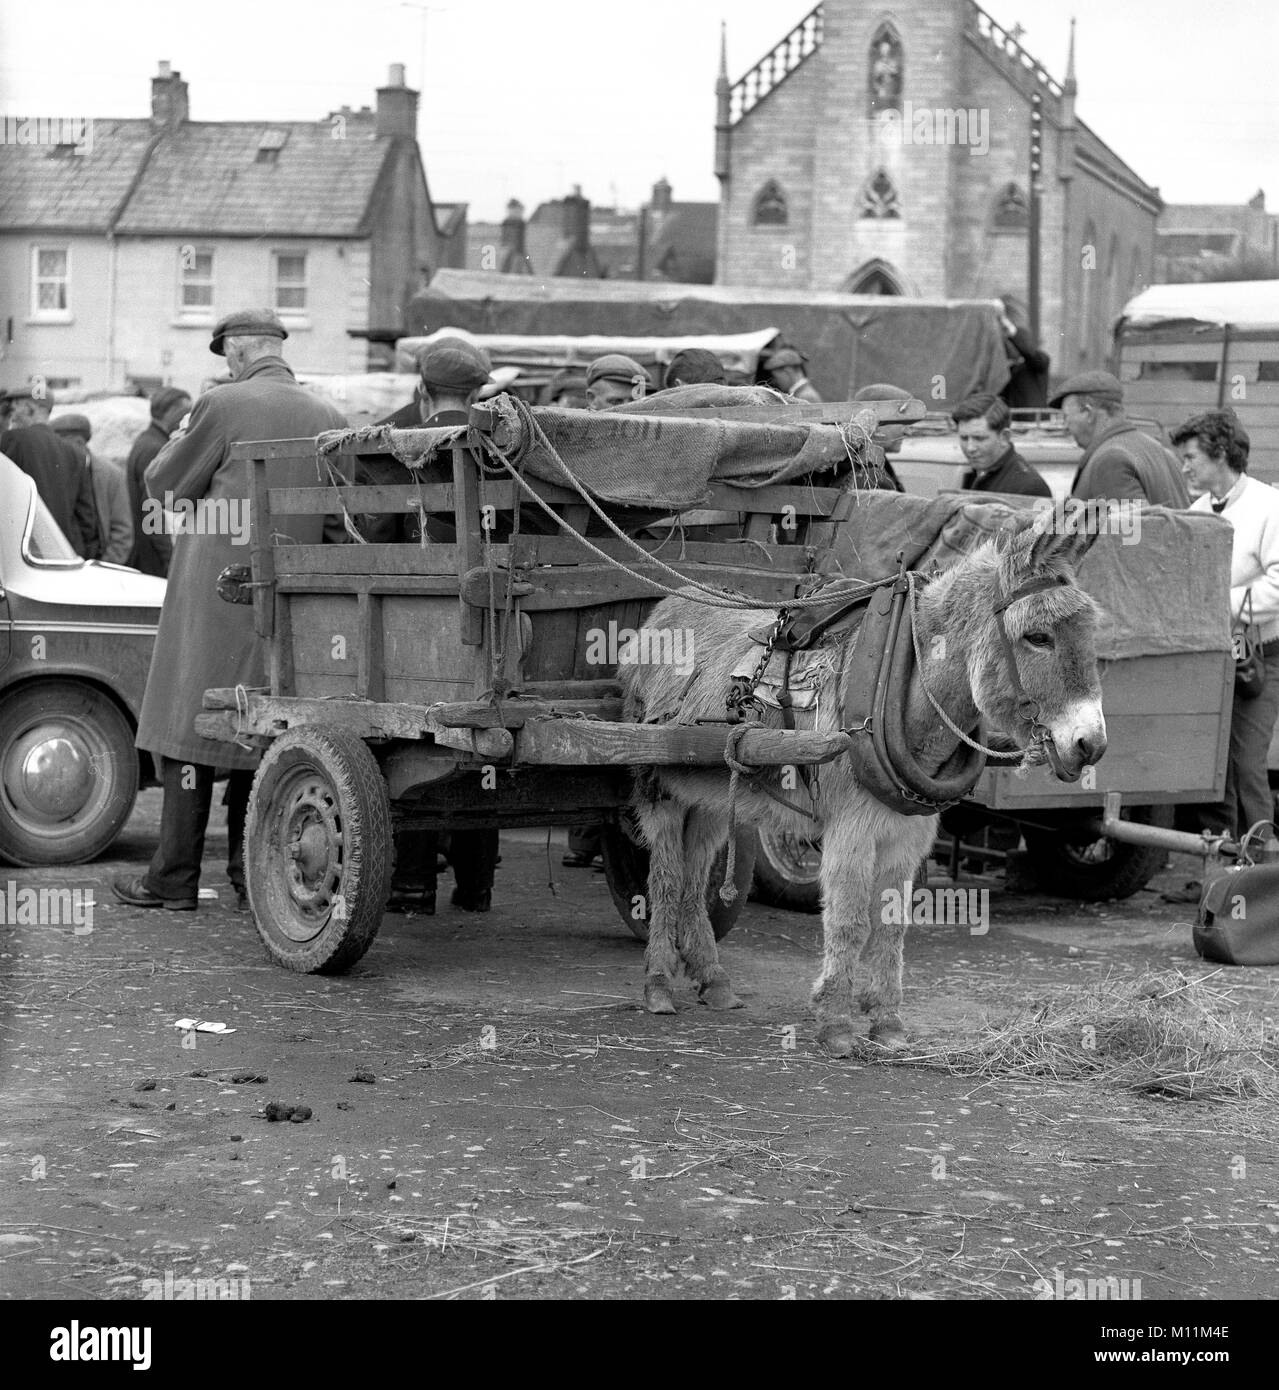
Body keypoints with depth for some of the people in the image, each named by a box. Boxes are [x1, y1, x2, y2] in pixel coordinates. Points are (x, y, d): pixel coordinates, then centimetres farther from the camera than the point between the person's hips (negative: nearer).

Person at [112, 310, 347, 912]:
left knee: (190, 725, 1)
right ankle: (252, 874, 10)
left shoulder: (224, 406, -10)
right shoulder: (330, 420, 5)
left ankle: (174, 878, 1)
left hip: (218, 592, -5)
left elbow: (165, 486, -1)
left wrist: (183, 434, 14)